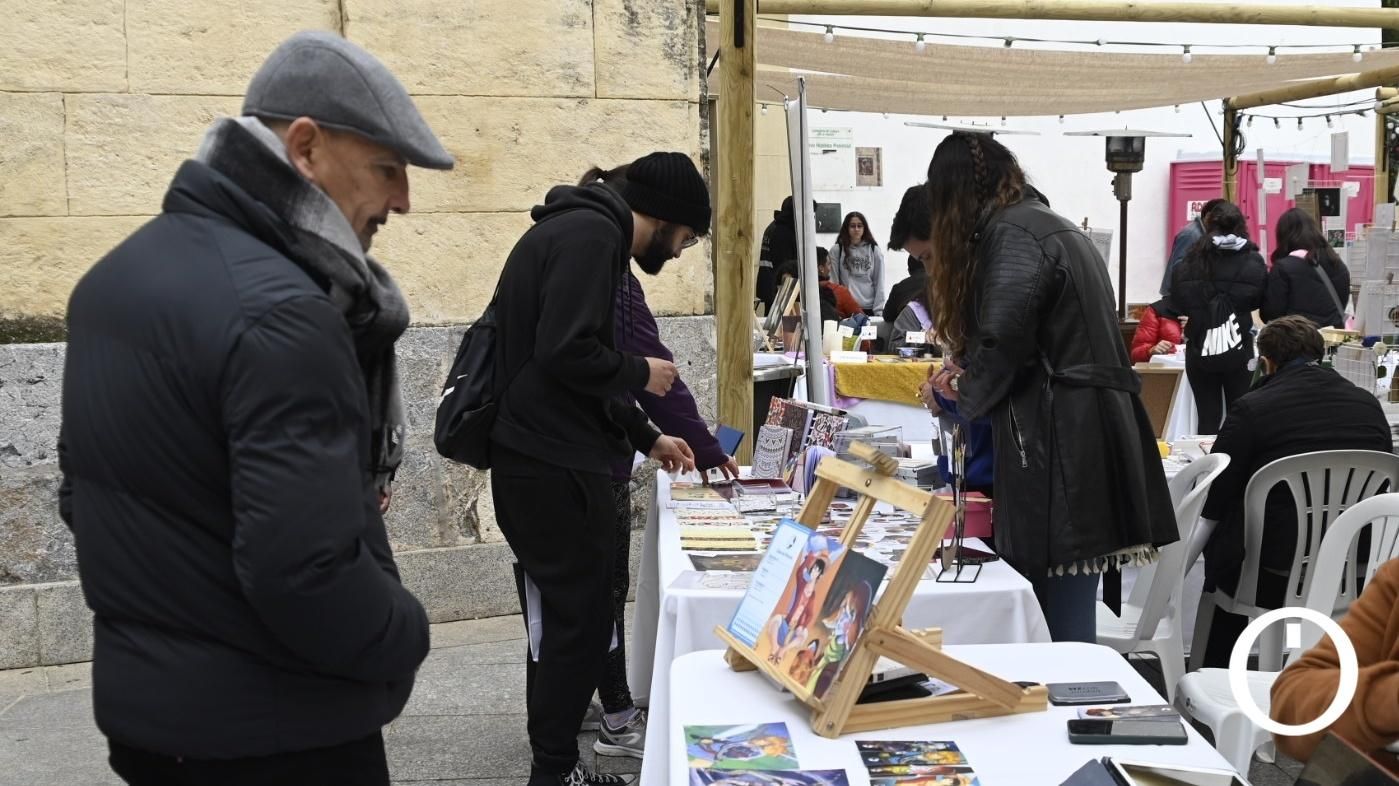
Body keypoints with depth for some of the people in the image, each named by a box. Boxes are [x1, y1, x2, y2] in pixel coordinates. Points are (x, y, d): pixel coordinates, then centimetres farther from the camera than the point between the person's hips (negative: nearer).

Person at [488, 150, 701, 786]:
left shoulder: (584, 233, 20)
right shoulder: (589, 236, -14)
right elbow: (565, 355, -25)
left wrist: (645, 438, 22)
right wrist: (640, 374, -9)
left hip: (546, 463, 11)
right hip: (554, 469, -11)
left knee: (562, 622, 17)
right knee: (579, 625, -3)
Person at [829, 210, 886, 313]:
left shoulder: (874, 250, 5)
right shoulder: (836, 250, 1)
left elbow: (879, 283, 5)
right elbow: (834, 281, 2)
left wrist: (878, 310, -1)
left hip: (869, 308, 1)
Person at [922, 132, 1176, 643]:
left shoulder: (1012, 235, -8)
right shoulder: (1054, 227, 23)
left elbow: (1001, 345, -16)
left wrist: (965, 395, 4)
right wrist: (969, 383, 23)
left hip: (1059, 442, -10)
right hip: (1092, 432, 10)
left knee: (1060, 627, -6)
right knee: (1069, 619, 11)